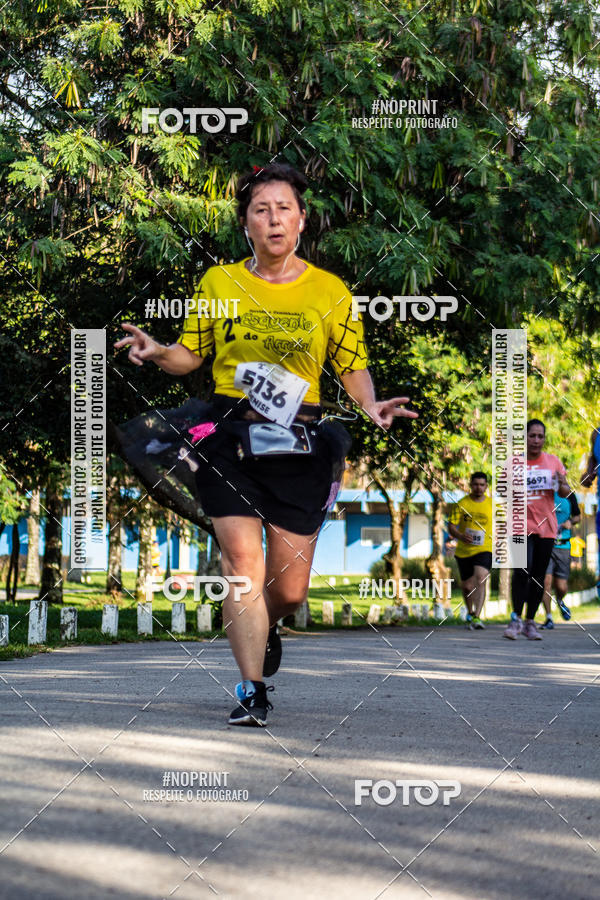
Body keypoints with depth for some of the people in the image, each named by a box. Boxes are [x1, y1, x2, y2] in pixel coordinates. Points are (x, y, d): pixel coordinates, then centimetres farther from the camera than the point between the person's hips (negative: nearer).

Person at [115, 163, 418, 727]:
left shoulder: (330, 292, 5)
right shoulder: (218, 282, 7)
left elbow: (352, 365, 9)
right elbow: (191, 355, 12)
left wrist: (370, 405, -11)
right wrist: (157, 353, -9)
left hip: (300, 445, 0)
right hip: (230, 438, 0)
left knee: (288, 589, 2)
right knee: (242, 563, -13)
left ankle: (265, 627, 39)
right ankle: (251, 691, -6)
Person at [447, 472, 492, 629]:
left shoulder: (492, 505, 1)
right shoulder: (461, 504, 0)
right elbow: (451, 526, -2)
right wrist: (461, 536, -21)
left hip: (484, 550, -2)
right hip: (463, 551, 2)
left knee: (480, 579, -25)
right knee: (467, 586, 11)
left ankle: (477, 617, -30)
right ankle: (470, 613, 39)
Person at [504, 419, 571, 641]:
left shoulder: (553, 461, 9)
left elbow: (566, 494, 10)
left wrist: (562, 485, -13)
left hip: (546, 526, 3)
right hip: (522, 523, -2)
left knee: (539, 575, 4)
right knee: (523, 569, -19)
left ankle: (530, 622, 11)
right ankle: (516, 619, -11)